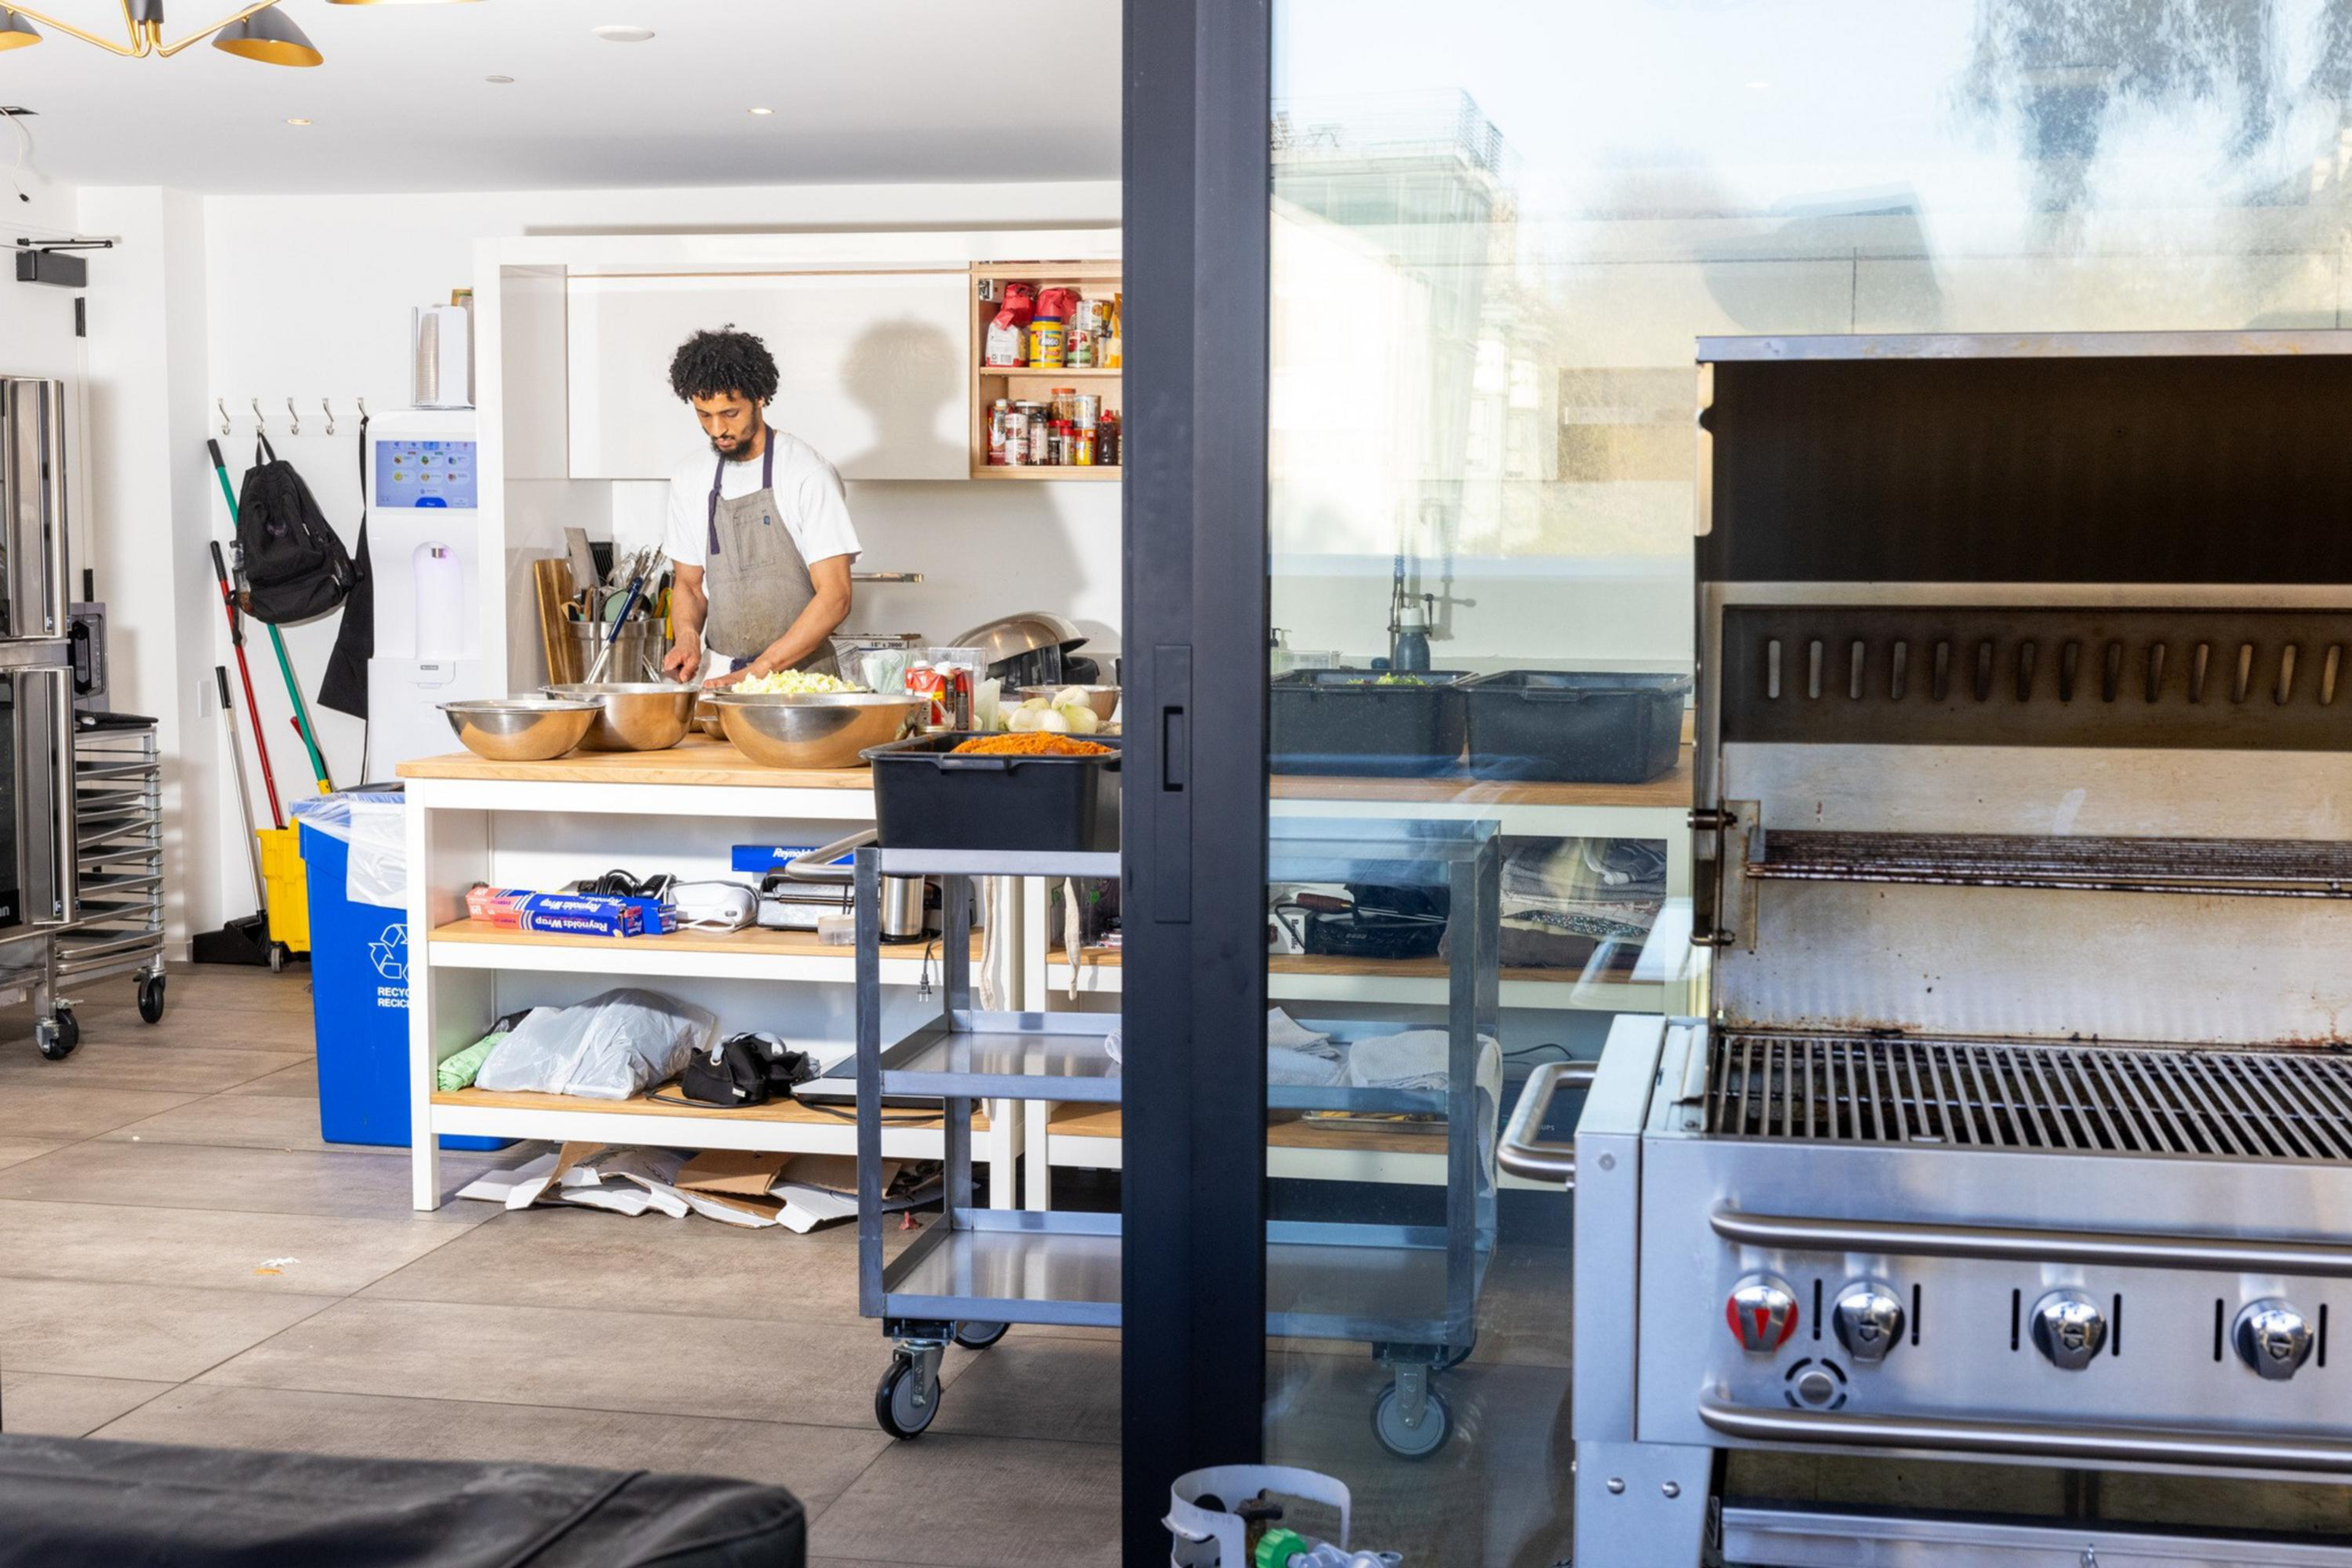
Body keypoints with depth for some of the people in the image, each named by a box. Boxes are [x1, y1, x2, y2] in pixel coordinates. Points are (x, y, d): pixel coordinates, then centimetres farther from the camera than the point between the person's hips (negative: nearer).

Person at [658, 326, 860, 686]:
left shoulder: (808, 473, -5)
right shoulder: (690, 480, 12)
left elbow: (835, 597, -9)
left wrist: (756, 672, -15)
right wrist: (687, 636, -1)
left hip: (799, 674, -4)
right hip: (717, 676, 4)